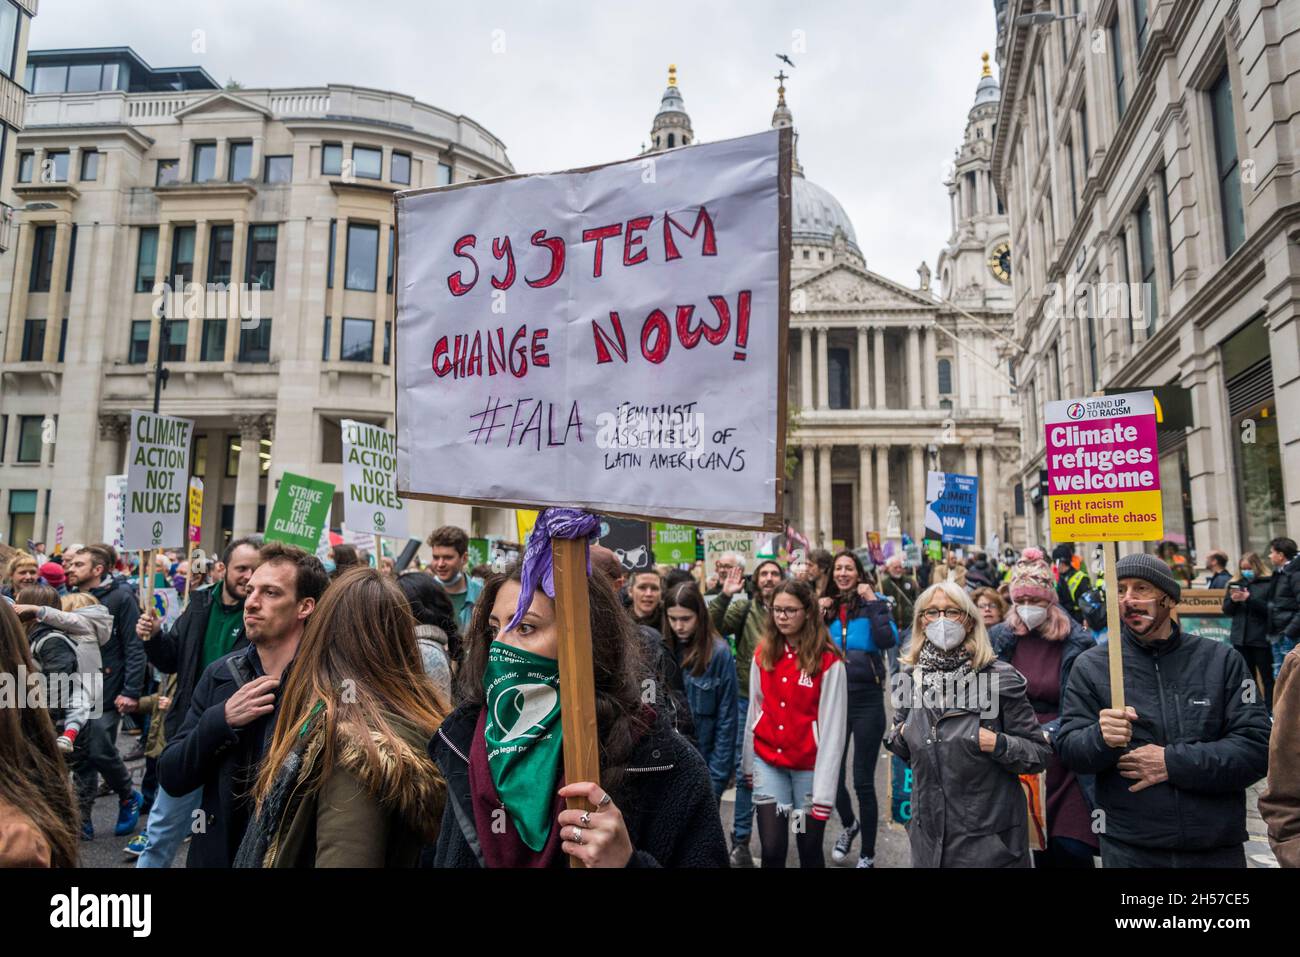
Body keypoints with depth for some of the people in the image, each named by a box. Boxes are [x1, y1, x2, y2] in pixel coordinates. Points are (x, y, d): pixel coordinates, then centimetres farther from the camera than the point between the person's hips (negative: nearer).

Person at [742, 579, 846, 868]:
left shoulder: (828, 661, -12)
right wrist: (749, 762, 13)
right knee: (772, 849, 0)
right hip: (768, 762, 3)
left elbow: (833, 727, -13)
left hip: (809, 766, -3)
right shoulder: (762, 654, 2)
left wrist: (824, 790, -14)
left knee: (810, 849, 9)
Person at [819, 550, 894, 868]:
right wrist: (816, 616, -5)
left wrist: (873, 601, -18)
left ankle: (867, 855, 20)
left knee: (863, 780, 3)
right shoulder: (826, 606, 7)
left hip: (867, 699, -3)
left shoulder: (872, 604, -3)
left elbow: (888, 641, -20)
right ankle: (849, 825, 41)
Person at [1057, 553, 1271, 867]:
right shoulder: (1091, 666, -2)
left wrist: (1172, 762, -16)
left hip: (1218, 846, 1)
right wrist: (1102, 738, -27)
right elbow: (1068, 749, -6)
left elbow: (1256, 747, -6)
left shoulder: (1221, 660, 1)